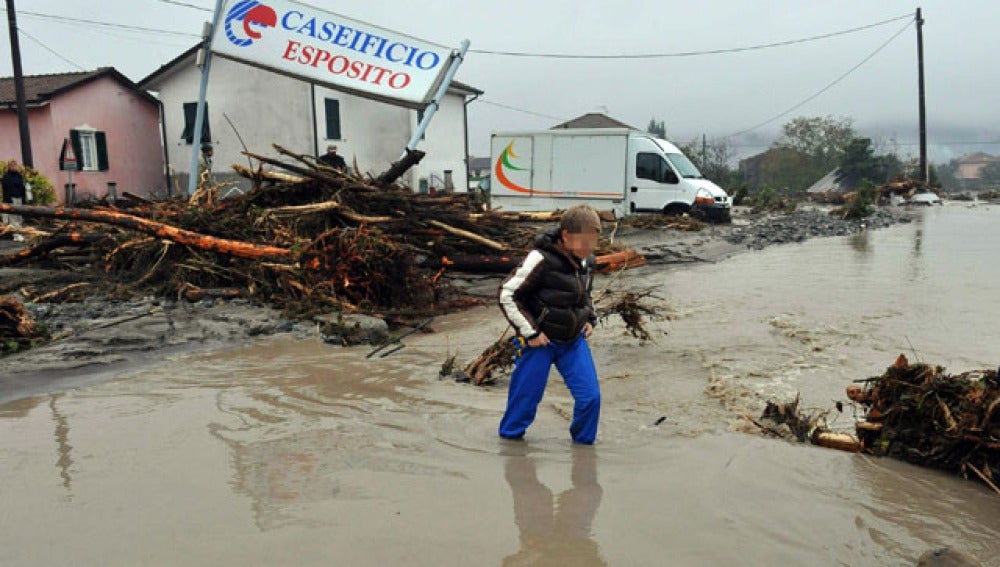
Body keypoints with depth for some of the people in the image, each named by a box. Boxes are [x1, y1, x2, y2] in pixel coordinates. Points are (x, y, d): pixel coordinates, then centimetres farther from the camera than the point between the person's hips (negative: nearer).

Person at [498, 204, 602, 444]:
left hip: (574, 340, 6)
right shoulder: (541, 260, -21)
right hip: (540, 341, -5)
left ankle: (583, 441, 23)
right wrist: (530, 332, -16)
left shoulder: (586, 261, 1)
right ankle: (510, 436, 32)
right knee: (526, 396, 6)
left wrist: (590, 318, 6)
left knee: (591, 397, 0)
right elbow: (507, 295, -17)